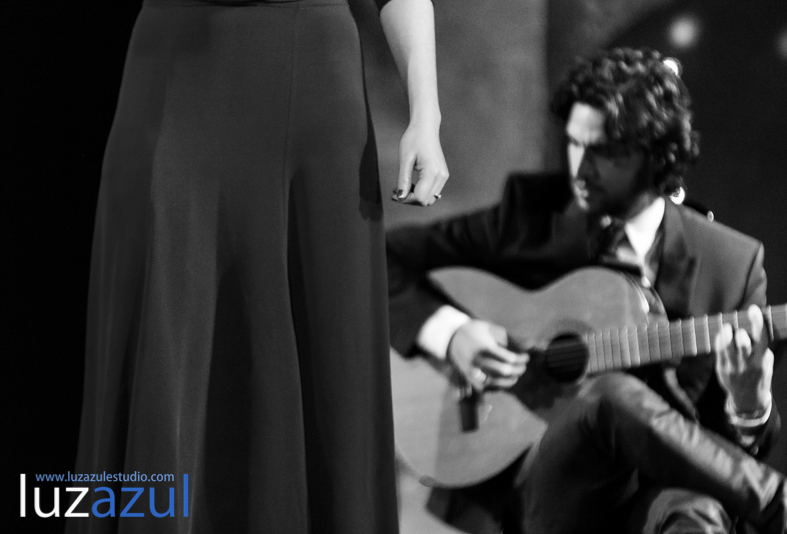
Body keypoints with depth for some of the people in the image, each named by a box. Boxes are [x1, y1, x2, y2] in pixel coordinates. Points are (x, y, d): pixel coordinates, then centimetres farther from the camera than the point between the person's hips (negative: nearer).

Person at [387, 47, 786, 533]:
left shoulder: (732, 263, 7)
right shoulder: (530, 215, 7)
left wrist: (748, 403, -13)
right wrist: (450, 333, -8)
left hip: (654, 484, -2)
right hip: (538, 488, 2)